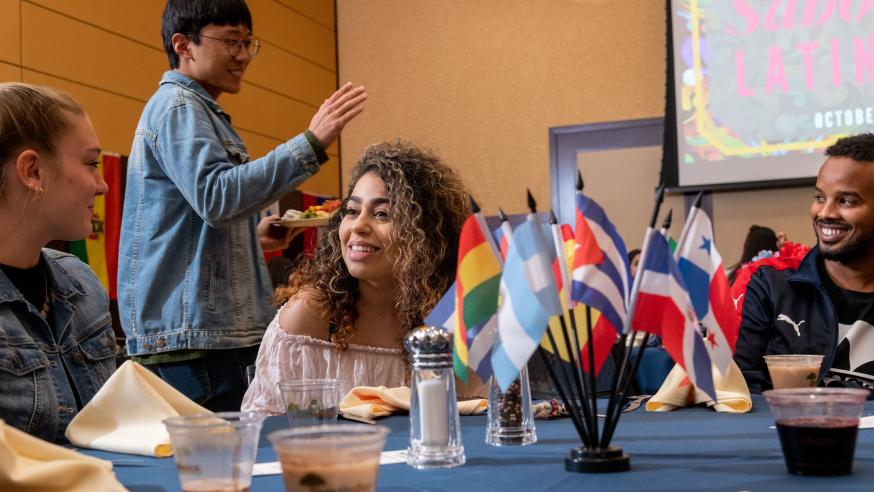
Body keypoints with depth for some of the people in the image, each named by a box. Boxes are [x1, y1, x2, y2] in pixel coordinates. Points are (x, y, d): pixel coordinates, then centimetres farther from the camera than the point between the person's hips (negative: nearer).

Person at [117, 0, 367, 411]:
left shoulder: (199, 111, 23)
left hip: (223, 328, 10)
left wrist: (253, 237, 13)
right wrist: (310, 145, -28)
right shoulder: (178, 106, -9)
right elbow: (215, 196, -25)